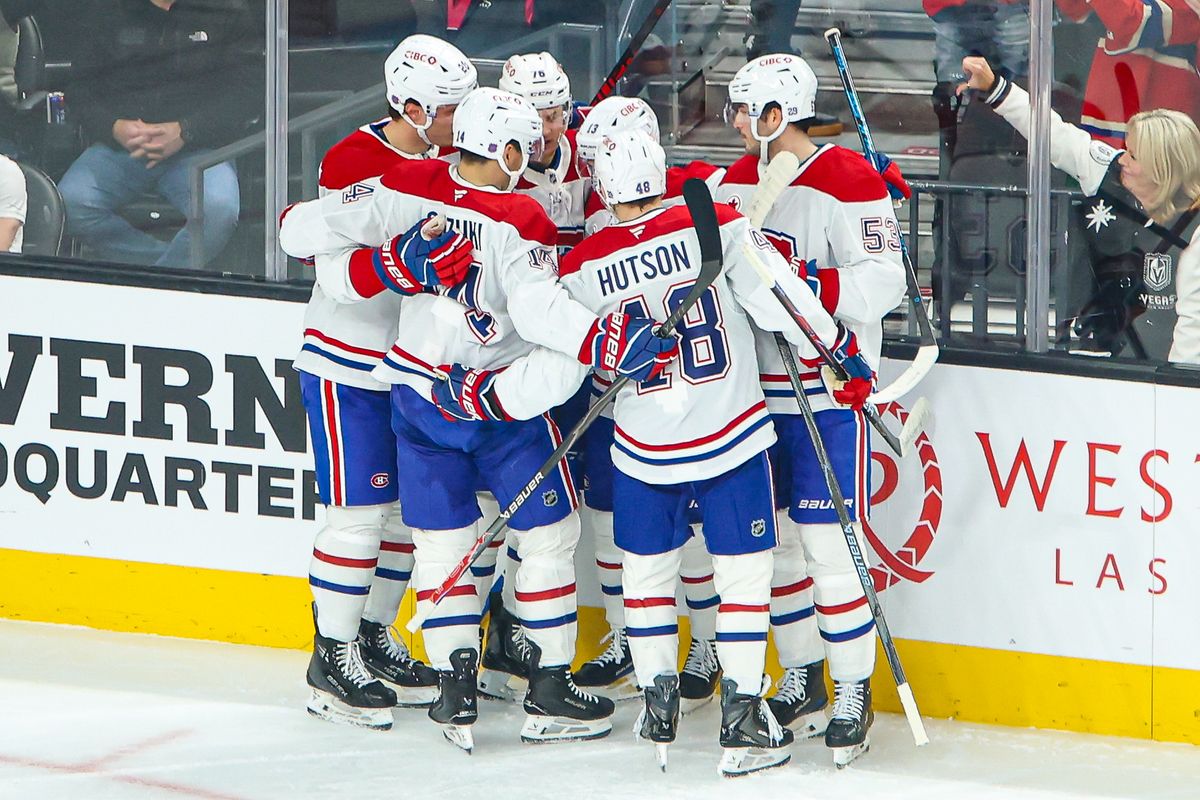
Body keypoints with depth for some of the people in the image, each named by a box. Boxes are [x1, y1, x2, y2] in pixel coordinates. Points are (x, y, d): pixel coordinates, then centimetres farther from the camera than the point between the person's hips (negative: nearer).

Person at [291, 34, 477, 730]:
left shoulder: (448, 158, 6)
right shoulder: (353, 163, -18)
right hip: (348, 363, -8)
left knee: (412, 507, 12)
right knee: (360, 512, -7)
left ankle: (375, 639, 26)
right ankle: (331, 659, 2)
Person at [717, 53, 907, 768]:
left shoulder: (848, 181, -14)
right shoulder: (740, 180, 9)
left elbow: (883, 284, -18)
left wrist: (807, 283, -27)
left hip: (829, 393, -7)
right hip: (755, 390, 7)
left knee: (827, 542, -8)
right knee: (773, 539, 11)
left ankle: (854, 696, 1)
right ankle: (802, 686, 22)